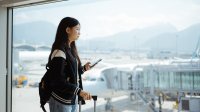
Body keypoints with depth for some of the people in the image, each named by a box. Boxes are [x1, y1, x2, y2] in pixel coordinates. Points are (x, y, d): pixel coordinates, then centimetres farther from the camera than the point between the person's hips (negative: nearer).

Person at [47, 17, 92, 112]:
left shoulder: (71, 49, 9)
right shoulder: (59, 51, -17)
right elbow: (58, 81, -22)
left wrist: (83, 68, 2)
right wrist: (79, 91, -29)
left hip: (73, 99, 8)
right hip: (61, 101, -8)